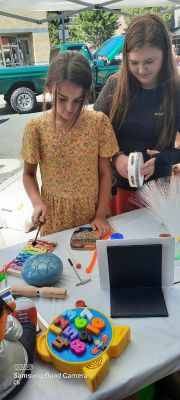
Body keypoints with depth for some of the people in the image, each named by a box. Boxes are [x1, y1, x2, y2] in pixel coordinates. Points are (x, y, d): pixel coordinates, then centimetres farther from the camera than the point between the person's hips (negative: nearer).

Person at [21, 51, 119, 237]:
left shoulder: (99, 122, -10)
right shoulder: (36, 128, -11)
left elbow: (105, 173, -4)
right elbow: (29, 173, 1)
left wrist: (101, 215, -8)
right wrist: (37, 202, -17)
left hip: (92, 211, 1)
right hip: (54, 215, 0)